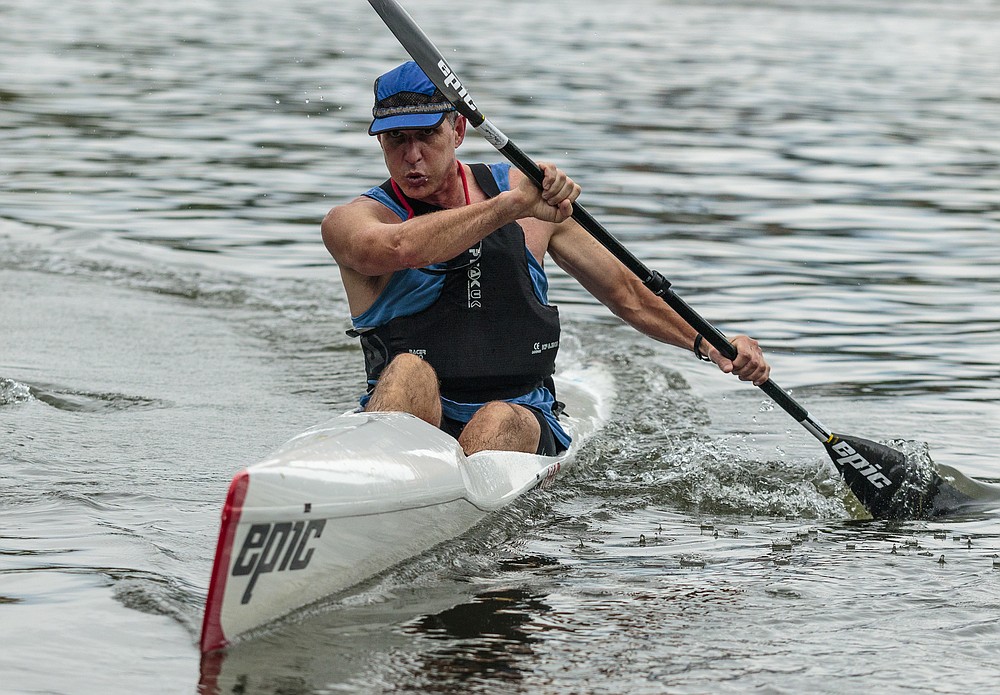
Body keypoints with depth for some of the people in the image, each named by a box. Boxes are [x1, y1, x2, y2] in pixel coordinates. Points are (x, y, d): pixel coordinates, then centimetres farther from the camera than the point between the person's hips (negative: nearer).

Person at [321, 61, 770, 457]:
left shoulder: (529, 194, 8)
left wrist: (711, 345, 10)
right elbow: (398, 249, -29)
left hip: (524, 421, 2)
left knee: (502, 422, -33)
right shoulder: (351, 221, -2)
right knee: (410, 371, -34)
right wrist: (513, 205, -30)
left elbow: (624, 293, 19)